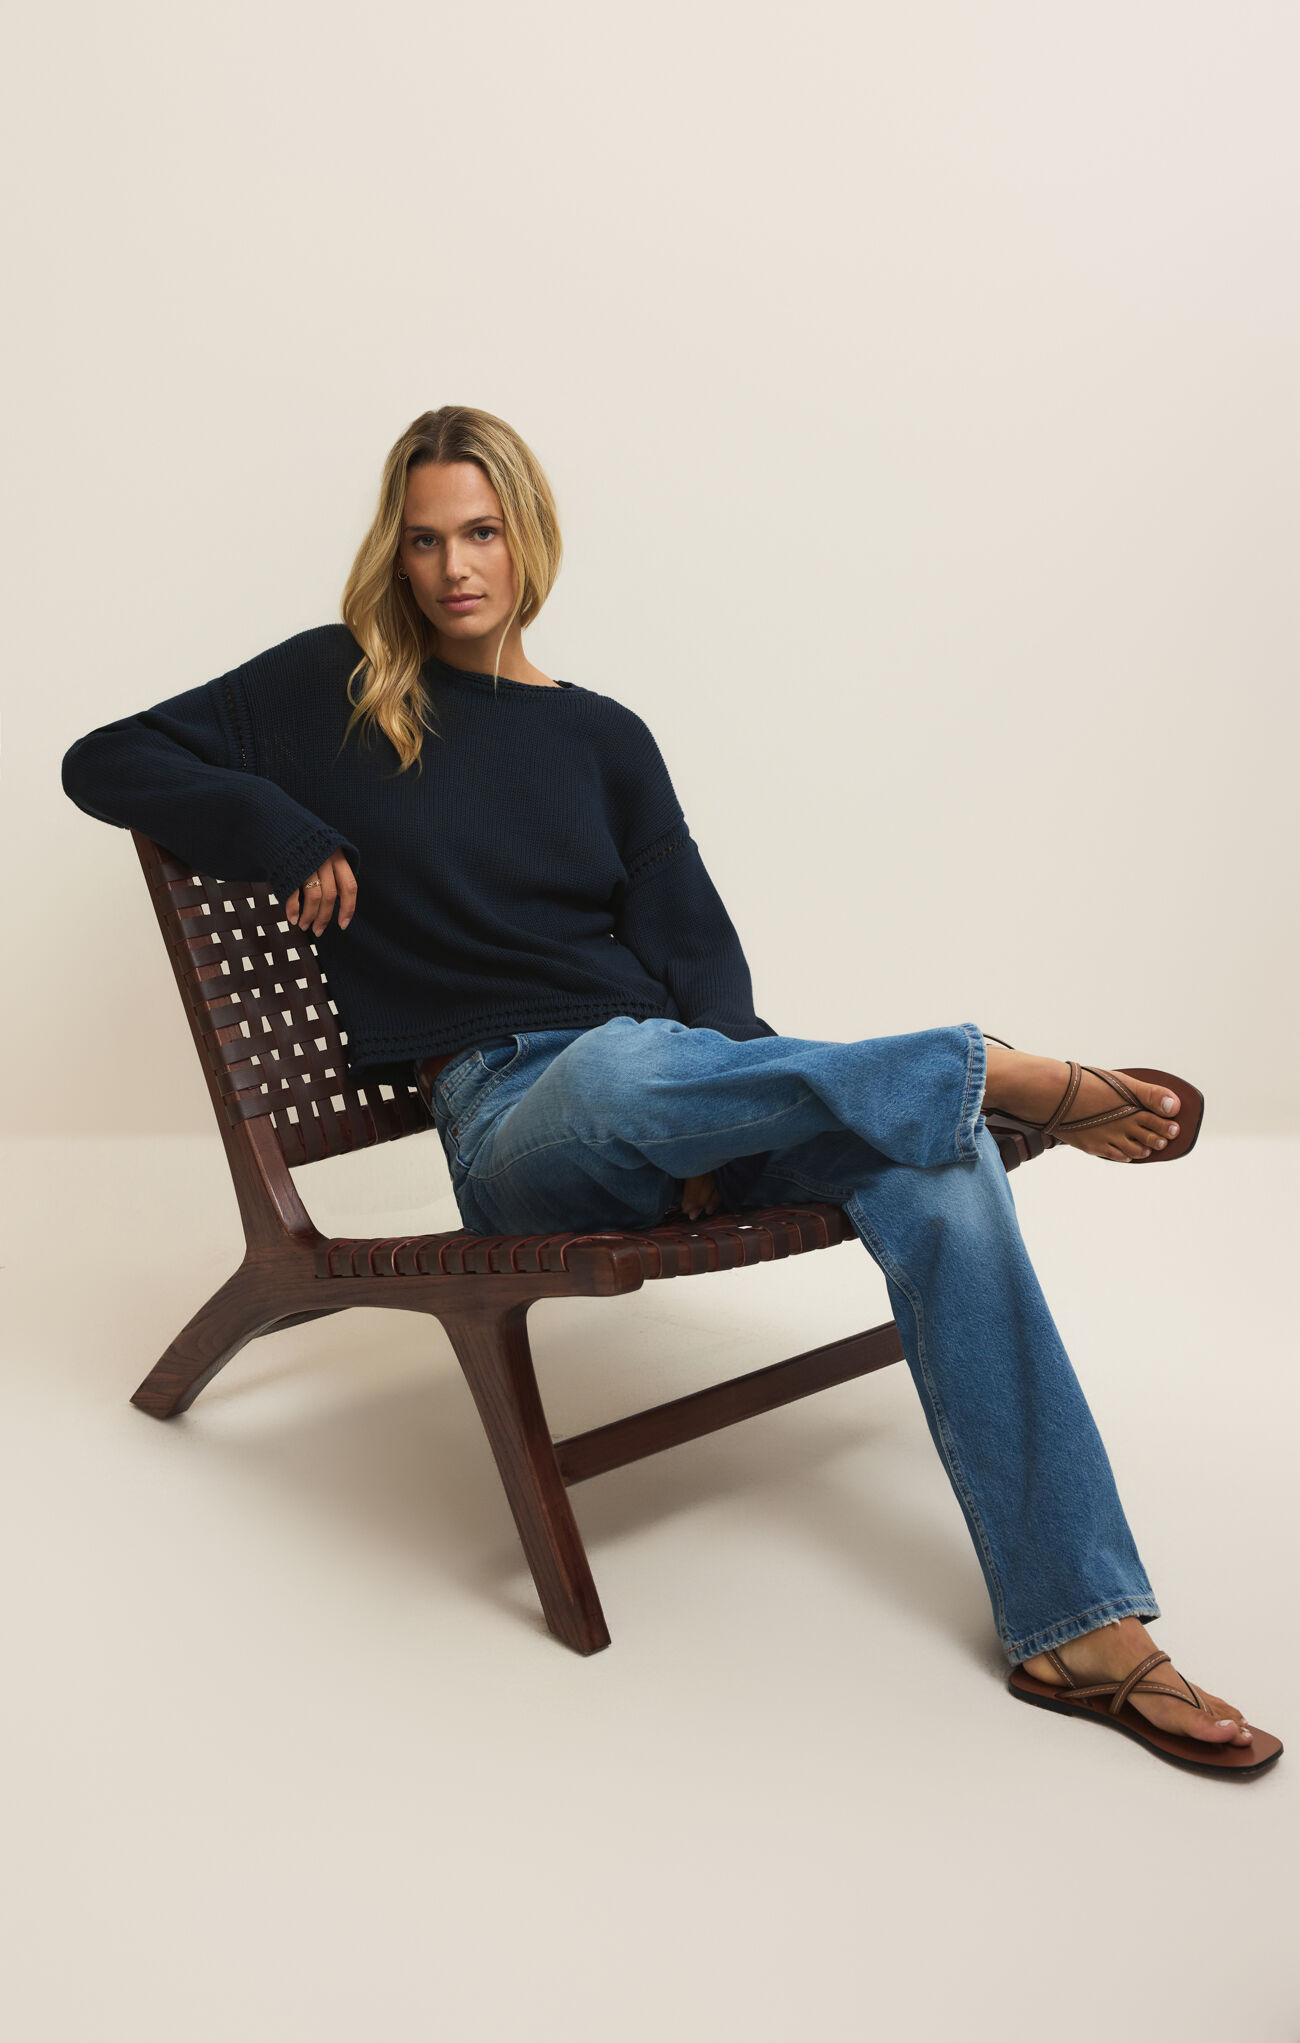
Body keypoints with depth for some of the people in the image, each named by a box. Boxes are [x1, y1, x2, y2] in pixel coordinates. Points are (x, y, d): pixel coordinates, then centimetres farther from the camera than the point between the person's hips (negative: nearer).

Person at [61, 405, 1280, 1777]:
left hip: (674, 1074, 4)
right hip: (511, 1115, -3)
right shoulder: (336, 690, 12)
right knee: (627, 1065, -42)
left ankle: (1080, 1629, -25)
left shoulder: (601, 736, 18)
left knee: (933, 1169, -27)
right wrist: (289, 835, -5)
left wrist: (726, 1118, -12)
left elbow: (693, 945, 9)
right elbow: (103, 764, 12)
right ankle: (1007, 1077, -23)